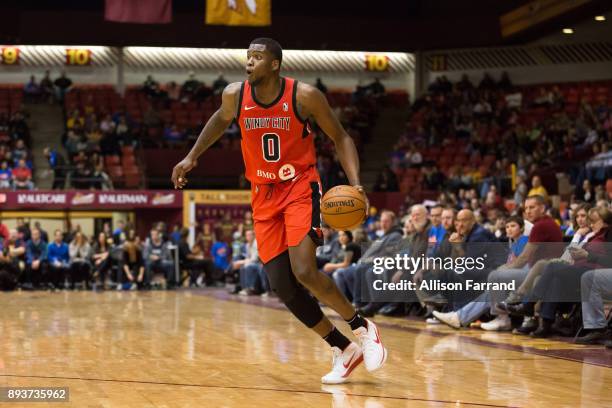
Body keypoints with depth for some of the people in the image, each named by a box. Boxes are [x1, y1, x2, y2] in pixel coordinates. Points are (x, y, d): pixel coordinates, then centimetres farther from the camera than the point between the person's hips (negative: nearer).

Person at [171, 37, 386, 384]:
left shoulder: (305, 96, -15)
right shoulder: (235, 95, -6)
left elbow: (341, 138, -5)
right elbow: (221, 120, 20)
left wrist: (355, 183, -18)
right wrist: (192, 157, 17)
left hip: (300, 188, -4)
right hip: (264, 195, 4)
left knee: (304, 271, -23)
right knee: (282, 287, -3)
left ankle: (363, 328, -1)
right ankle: (344, 350, 11)